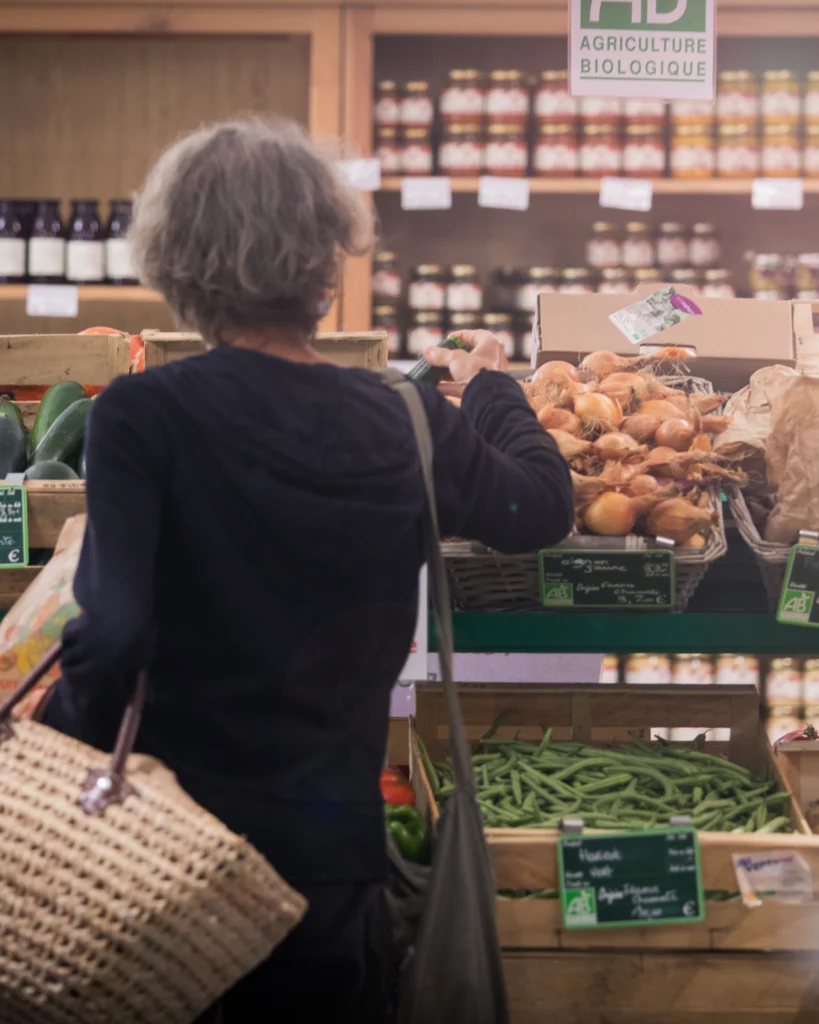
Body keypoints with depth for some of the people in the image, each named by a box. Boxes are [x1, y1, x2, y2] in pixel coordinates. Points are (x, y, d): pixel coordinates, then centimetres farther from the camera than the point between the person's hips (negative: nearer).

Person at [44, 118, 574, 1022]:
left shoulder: (143, 416, -15)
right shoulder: (405, 422, -3)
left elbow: (112, 633, -24)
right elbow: (543, 508, 14)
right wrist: (490, 388, 30)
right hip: (333, 849, 3)